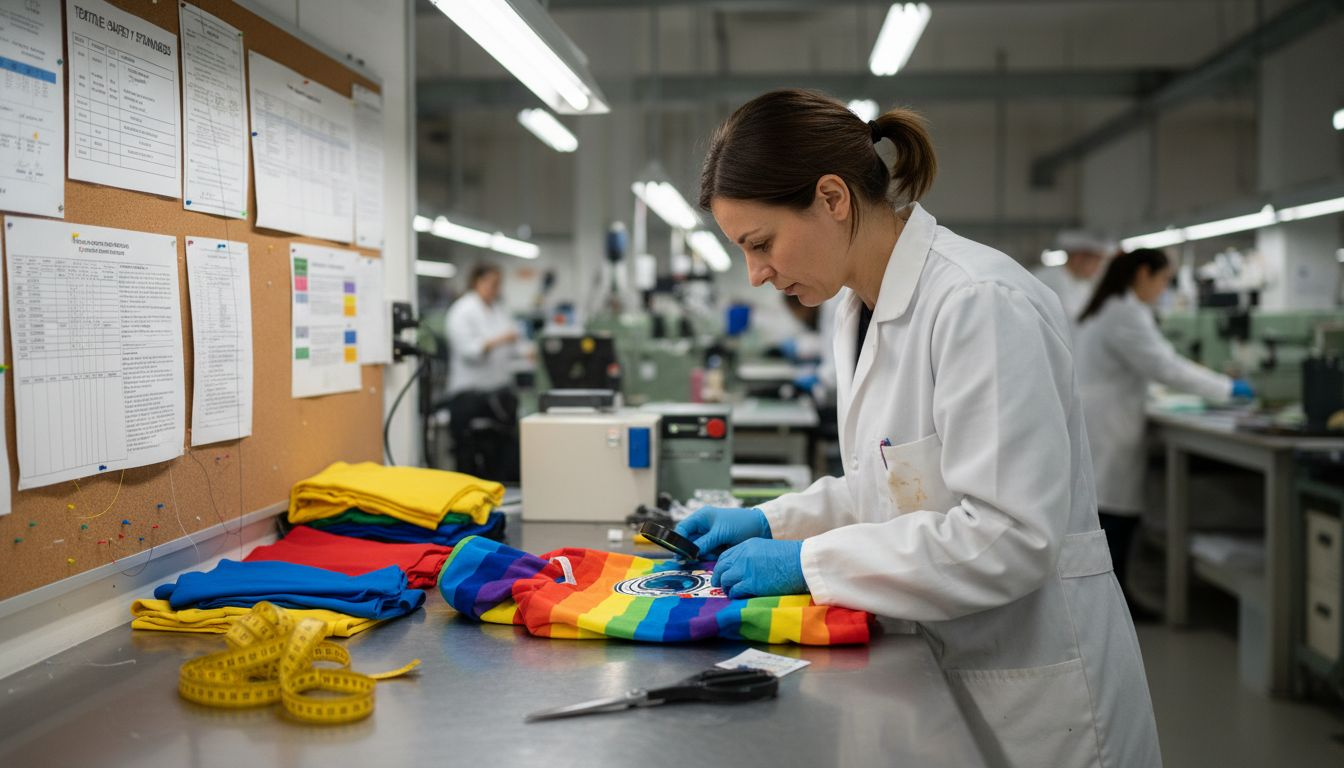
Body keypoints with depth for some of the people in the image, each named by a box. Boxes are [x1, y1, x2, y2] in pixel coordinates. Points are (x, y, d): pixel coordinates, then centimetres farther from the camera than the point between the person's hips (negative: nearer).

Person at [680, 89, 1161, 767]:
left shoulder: (980, 303, -23)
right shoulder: (861, 309, 5)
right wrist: (768, 523, 2)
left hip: (1030, 686, -8)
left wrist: (809, 561, -23)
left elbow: (1012, 538, -27)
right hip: (938, 664, 8)